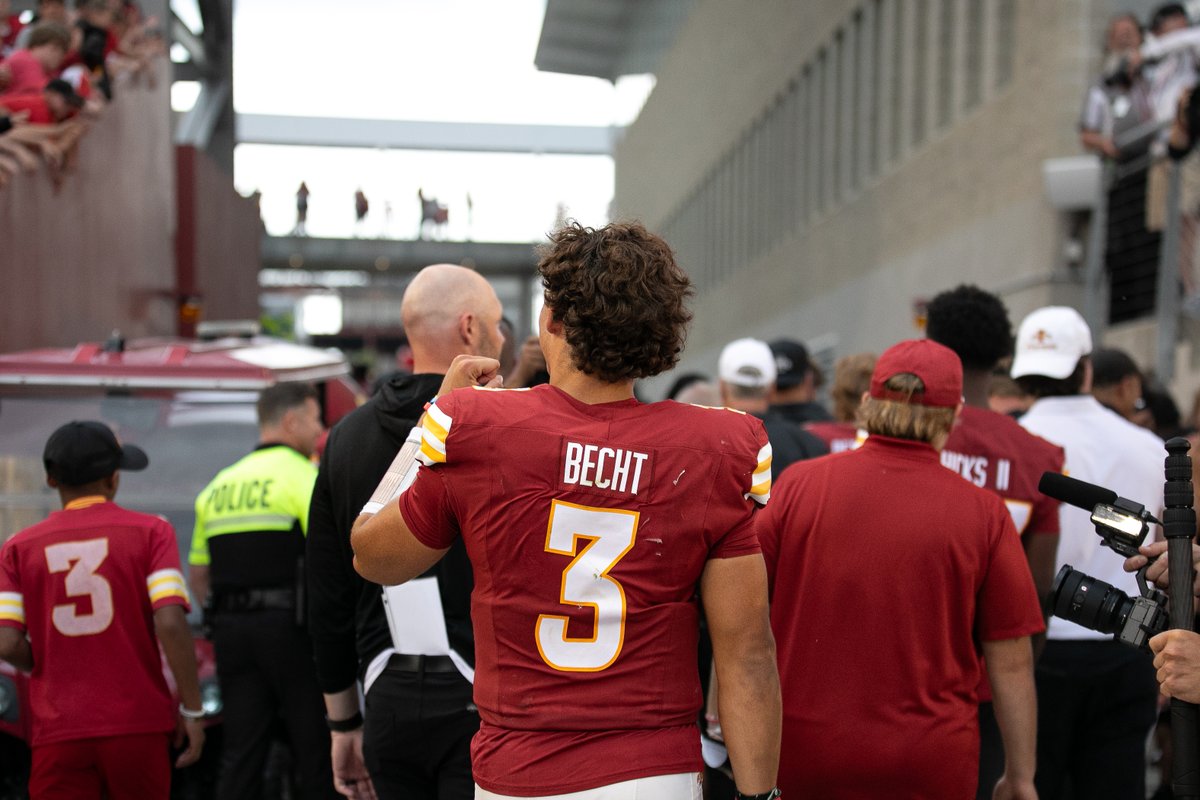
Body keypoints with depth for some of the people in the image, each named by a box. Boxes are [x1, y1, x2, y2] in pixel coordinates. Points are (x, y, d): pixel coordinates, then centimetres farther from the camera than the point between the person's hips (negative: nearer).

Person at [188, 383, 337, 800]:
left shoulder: (220, 485, 16)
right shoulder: (300, 473, -5)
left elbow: (199, 575, 19)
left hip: (230, 630, 6)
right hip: (287, 624, -6)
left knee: (240, 754, 8)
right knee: (316, 750, 1)